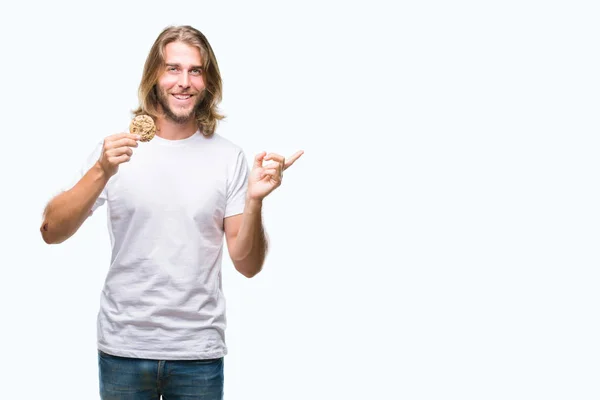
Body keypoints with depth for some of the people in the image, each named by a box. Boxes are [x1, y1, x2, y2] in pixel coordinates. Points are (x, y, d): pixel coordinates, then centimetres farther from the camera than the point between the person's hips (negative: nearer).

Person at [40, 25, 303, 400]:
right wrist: (102, 172, -22)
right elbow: (52, 232, -9)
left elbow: (247, 264, -2)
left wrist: (254, 200, -19)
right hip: (123, 347, 0)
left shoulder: (229, 157, -1)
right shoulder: (116, 148, -2)